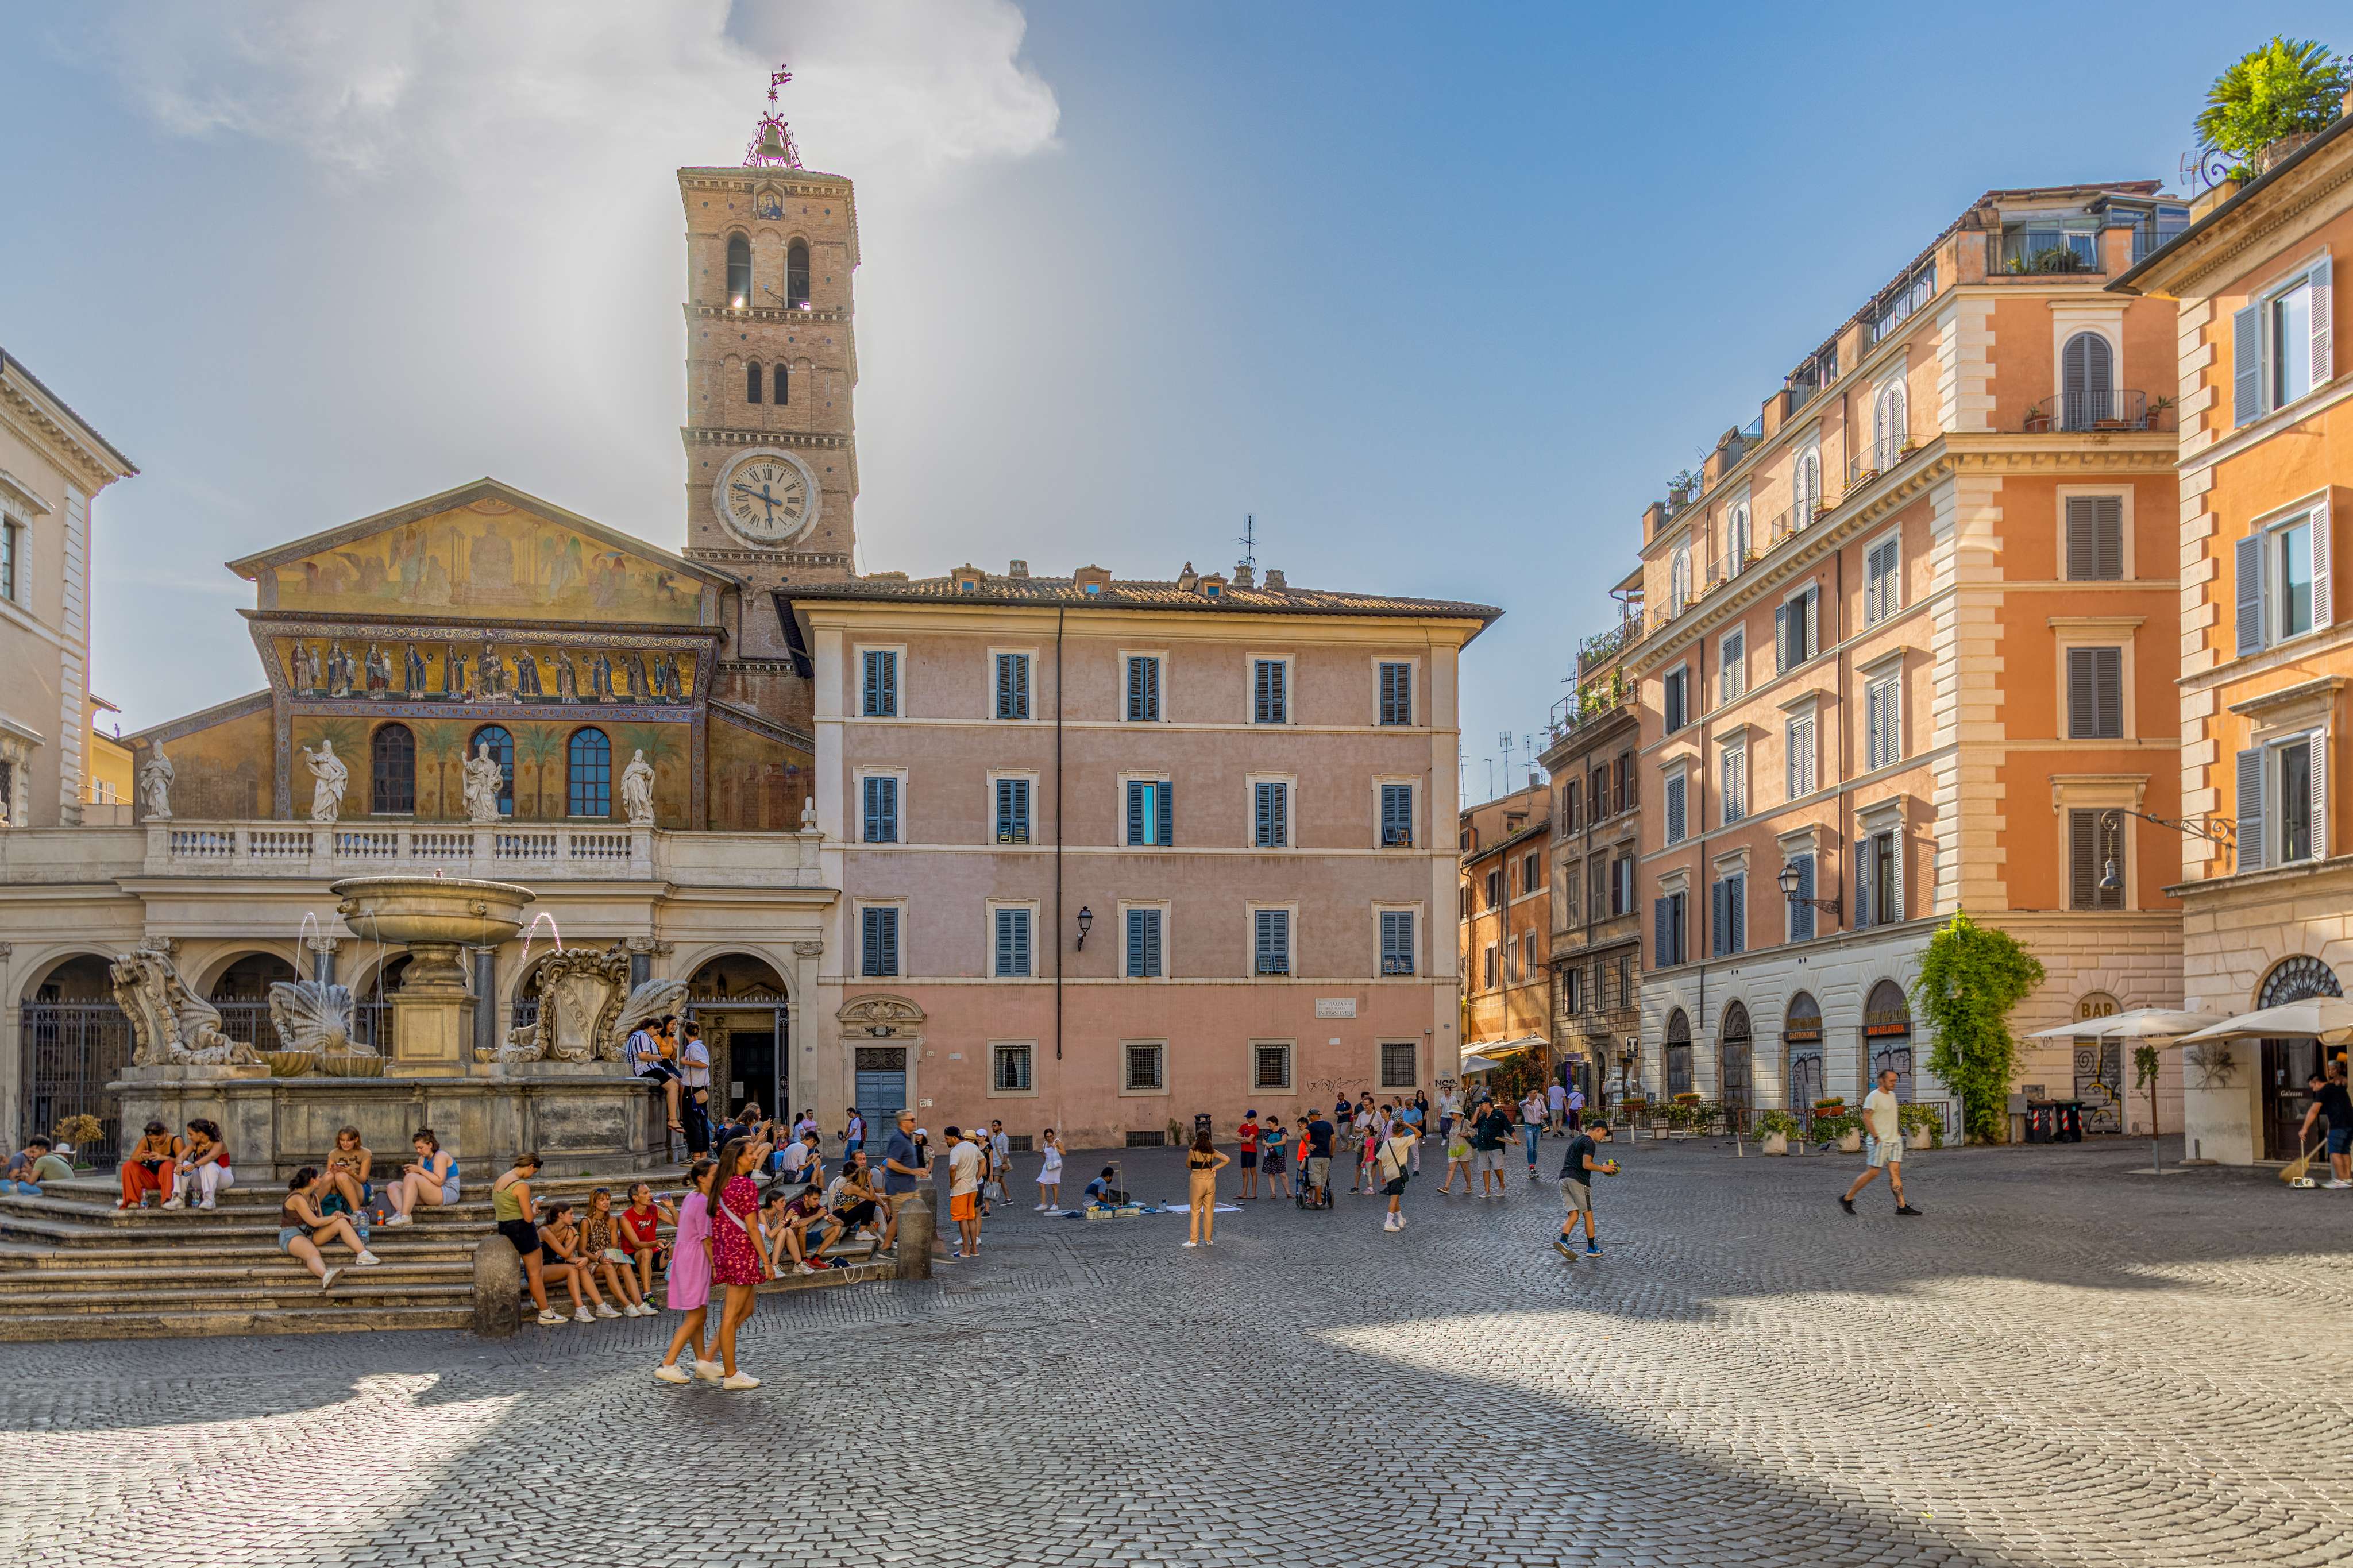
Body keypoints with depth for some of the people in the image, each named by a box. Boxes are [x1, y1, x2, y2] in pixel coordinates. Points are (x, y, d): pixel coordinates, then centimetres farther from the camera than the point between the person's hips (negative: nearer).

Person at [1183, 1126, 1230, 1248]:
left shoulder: (1192, 1152, -11)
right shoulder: (1212, 1152, -3)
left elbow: (1188, 1165, 5)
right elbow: (1227, 1160, -5)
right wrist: (1215, 1168, 0)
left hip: (1197, 1182, -3)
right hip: (1210, 1181, 3)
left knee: (1196, 1212, 5)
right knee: (1209, 1211, 12)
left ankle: (1194, 1240, 5)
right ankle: (1209, 1239, 17)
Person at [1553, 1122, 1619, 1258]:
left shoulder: (1577, 1139, 23)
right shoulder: (1590, 1143, -7)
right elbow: (1586, 1165, -17)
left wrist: (1599, 1167, 28)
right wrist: (1603, 1168, -3)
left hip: (1564, 1179, 8)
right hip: (1578, 1180, -8)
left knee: (1573, 1215, 1)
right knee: (1588, 1215, 6)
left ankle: (1563, 1240, -21)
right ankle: (1592, 1248, 12)